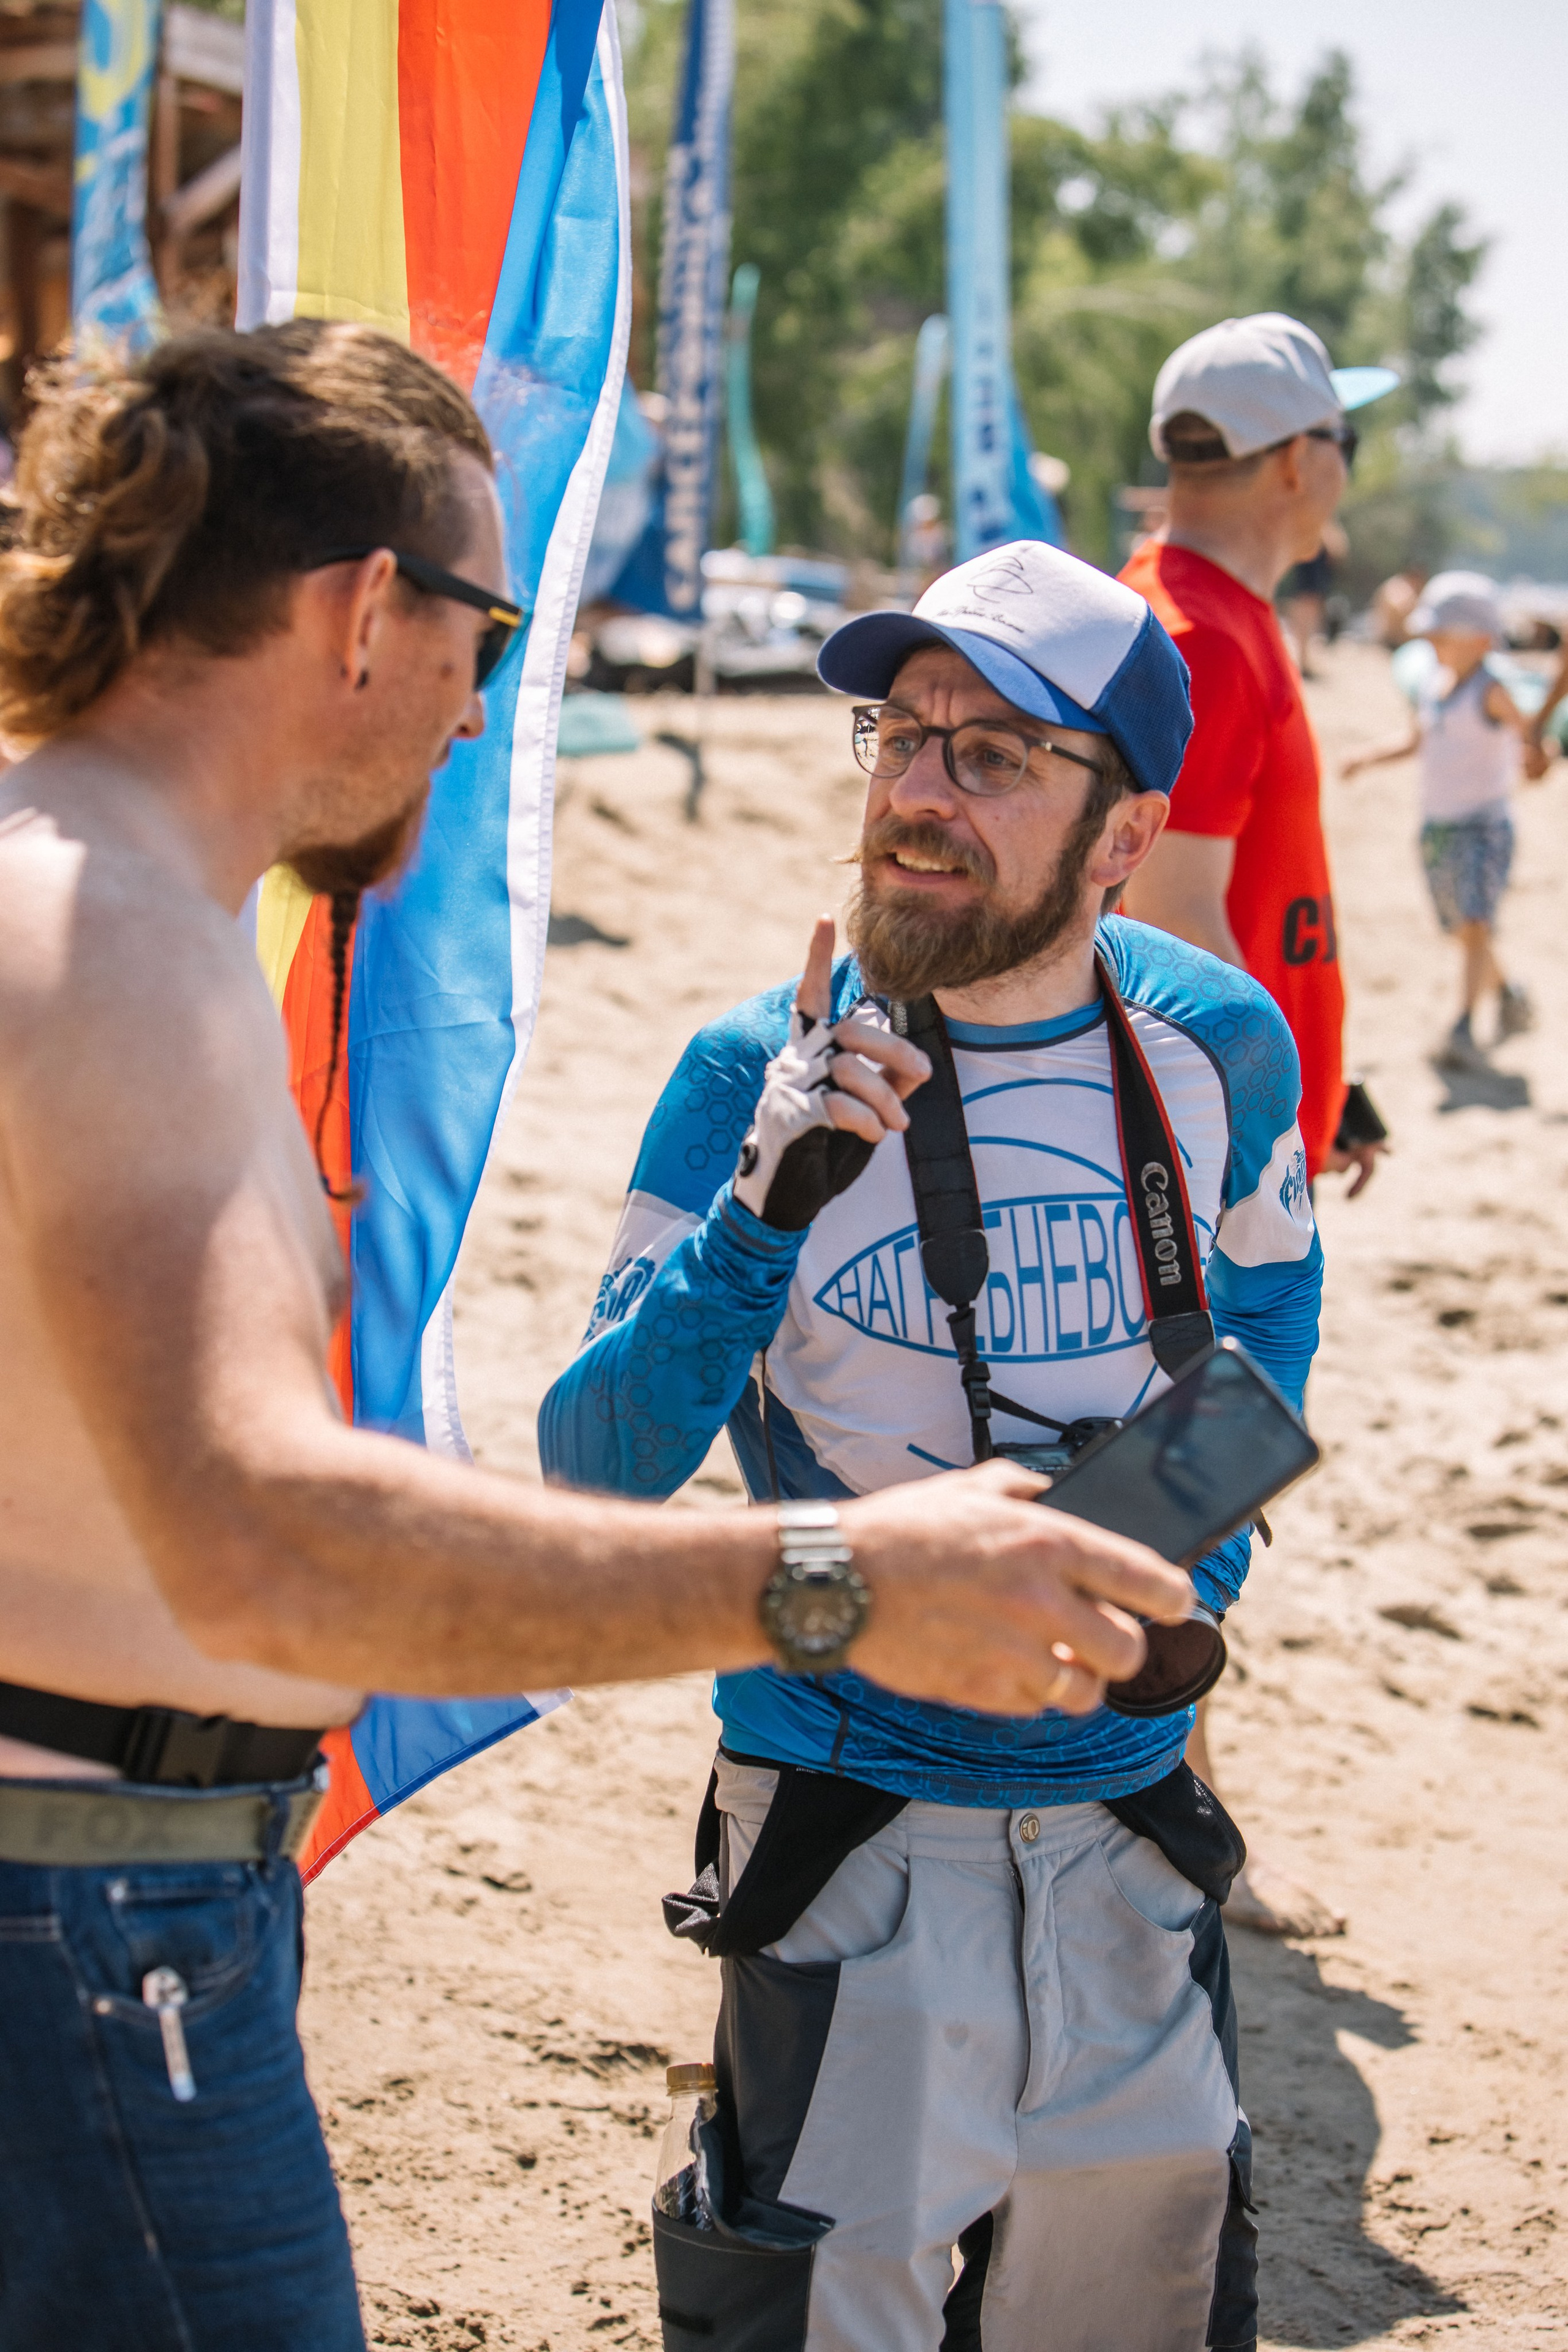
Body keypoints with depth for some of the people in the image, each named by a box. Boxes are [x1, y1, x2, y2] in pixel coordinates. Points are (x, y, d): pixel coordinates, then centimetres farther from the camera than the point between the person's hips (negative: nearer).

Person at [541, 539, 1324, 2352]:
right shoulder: (756, 1080, -13)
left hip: (1130, 1812, 3)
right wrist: (762, 1215, -30)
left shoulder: (1218, 1048, -6)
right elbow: (595, 1472, -16)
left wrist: (1202, 1559, 2)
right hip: (854, 1822, -3)